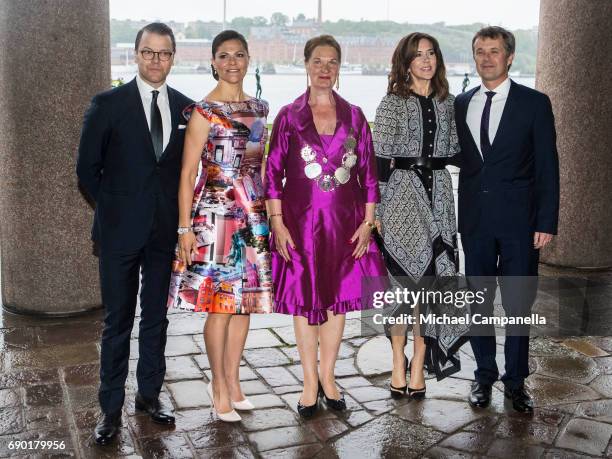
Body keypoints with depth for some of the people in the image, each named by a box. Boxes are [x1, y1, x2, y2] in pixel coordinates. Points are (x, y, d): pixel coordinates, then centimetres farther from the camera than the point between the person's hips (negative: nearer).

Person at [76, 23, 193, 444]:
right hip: (121, 231, -3)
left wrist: (179, 213, 3)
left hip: (166, 232, 3)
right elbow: (87, 167, 0)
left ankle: (150, 394, 27)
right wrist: (113, 210, 0)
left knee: (156, 317, 13)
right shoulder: (108, 104, -4)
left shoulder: (186, 108, 5)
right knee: (118, 321, 4)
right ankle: (112, 408, 15)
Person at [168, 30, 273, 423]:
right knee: (221, 303, -1)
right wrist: (185, 228, -12)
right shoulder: (204, 111, -7)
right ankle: (219, 386, 15)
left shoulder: (258, 108, 11)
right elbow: (188, 173, -8)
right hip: (216, 214, -6)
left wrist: (268, 213, 15)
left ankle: (233, 382, 25)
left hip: (254, 215, 6)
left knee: (246, 300, 10)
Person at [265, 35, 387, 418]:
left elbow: (369, 172, 7)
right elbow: (273, 173, -1)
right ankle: (310, 382, 18)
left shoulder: (354, 116, 5)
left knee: (337, 299, 8)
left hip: (345, 223, 2)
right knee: (304, 300, 5)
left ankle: (328, 376, 24)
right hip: (301, 223, -1)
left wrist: (368, 221, 1)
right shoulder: (289, 116, 1)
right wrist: (277, 223, -7)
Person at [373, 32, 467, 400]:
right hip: (403, 193, -4)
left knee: (431, 278, 2)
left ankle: (420, 361, 12)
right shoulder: (393, 103, -1)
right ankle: (399, 360, 12)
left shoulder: (448, 102, 13)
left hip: (438, 194, 4)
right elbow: (381, 158, -5)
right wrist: (375, 210, -8)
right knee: (404, 277, -3)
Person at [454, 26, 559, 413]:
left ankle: (516, 380, 19)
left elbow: (548, 167, -3)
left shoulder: (535, 103, -1)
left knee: (518, 303, 4)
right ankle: (485, 375, 25)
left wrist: (547, 223, -8)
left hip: (519, 220, -3)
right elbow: (461, 157, 11)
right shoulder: (461, 104, 8)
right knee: (478, 301, 10)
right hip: (475, 218, 3)